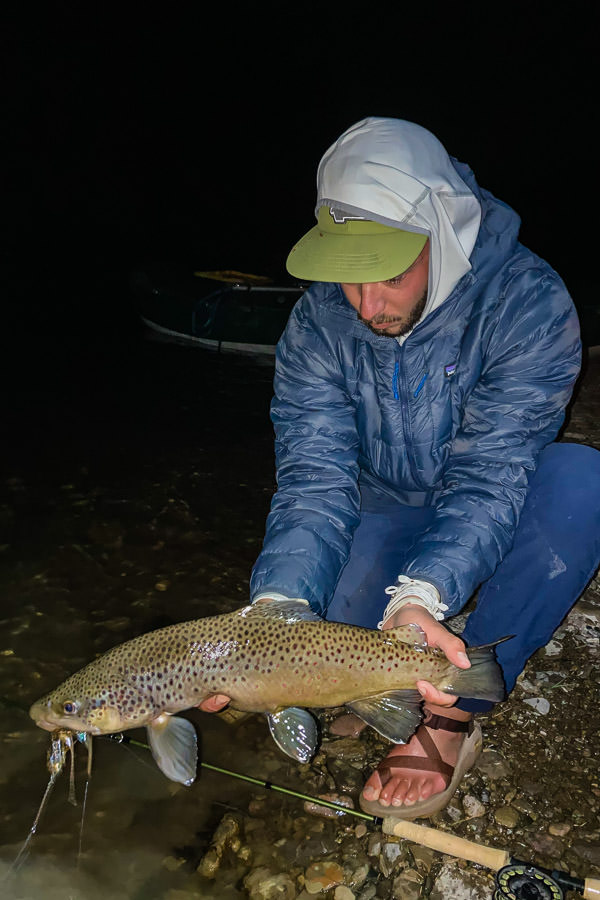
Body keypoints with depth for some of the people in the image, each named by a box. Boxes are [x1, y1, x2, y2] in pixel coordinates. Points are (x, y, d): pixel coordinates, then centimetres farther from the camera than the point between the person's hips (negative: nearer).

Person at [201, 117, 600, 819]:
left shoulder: (527, 302, -24)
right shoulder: (318, 323, -15)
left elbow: (489, 473, -30)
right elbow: (315, 477, -22)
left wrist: (422, 597, -46)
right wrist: (277, 606, -39)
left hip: (497, 519, -1)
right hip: (384, 516, 2)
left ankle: (453, 715, -20)